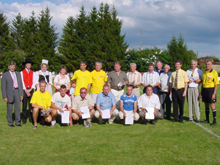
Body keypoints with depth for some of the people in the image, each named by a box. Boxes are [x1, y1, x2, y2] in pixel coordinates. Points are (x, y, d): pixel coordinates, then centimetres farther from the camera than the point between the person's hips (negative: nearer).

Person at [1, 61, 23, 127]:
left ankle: (17, 122, 18)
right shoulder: (5, 75, -1)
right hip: (10, 93, -3)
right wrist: (5, 96, -9)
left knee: (18, 108, 7)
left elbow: (20, 84, 13)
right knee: (9, 109, 4)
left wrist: (21, 94, 7)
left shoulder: (18, 74, 12)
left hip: (17, 92, 4)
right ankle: (10, 122, 15)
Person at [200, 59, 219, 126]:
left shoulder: (214, 72, -8)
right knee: (206, 105, 11)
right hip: (204, 90, 6)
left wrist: (214, 93, -17)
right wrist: (201, 92, 14)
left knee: (212, 105, -5)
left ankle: (214, 121, 1)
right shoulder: (204, 72, 11)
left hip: (211, 90, -6)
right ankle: (207, 120, 20)